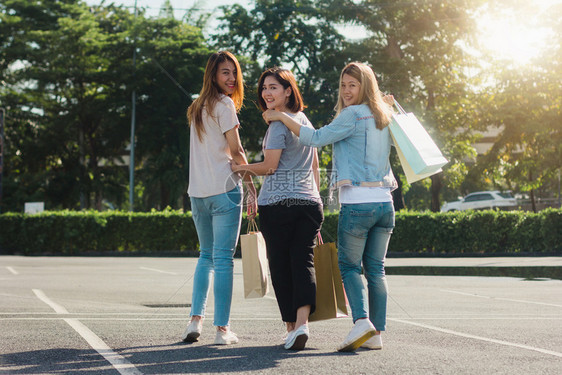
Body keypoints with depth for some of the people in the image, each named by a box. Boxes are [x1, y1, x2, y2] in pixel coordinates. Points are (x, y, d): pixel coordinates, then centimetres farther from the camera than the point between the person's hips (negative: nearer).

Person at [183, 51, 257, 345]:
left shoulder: (196, 108, 17)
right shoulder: (224, 105, -5)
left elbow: (204, 150, 15)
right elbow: (236, 150, -8)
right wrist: (251, 189, -5)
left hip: (197, 192, 7)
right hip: (223, 188, -7)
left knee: (206, 255, 16)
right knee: (223, 258, -6)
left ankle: (196, 319, 7)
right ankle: (222, 329, -6)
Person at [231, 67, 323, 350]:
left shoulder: (279, 123, -8)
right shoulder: (305, 120, 17)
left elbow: (269, 166, -11)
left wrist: (241, 167, 3)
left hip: (278, 203, -6)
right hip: (309, 201, 6)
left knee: (280, 265, 3)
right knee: (303, 262, -3)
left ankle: (291, 326, 6)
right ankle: (302, 322, -20)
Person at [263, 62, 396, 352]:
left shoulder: (352, 115, -8)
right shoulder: (382, 118, 14)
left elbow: (316, 138, -13)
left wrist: (282, 118, -6)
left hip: (357, 203, -7)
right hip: (385, 202, 7)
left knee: (348, 266, 4)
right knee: (375, 269, 10)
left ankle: (362, 320, -15)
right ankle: (376, 334, 8)